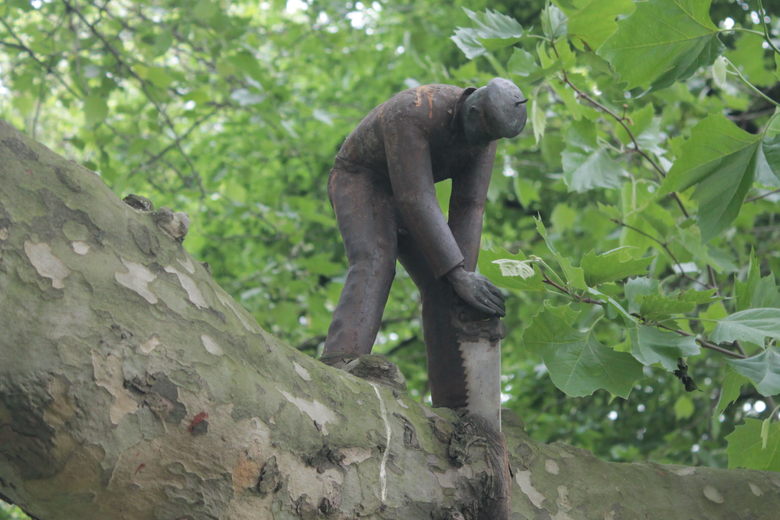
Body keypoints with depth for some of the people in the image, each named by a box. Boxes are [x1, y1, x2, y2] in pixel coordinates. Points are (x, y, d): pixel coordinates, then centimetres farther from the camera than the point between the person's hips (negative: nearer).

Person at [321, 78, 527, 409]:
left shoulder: (484, 133, -14)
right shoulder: (413, 114, -37)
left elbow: (469, 207, -15)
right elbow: (416, 200, -40)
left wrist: (463, 276, -26)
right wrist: (457, 274, -42)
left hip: (404, 193, 6)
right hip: (359, 181, -6)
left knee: (440, 286, -9)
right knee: (374, 264, -32)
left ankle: (456, 408, -9)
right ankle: (338, 371, -49)